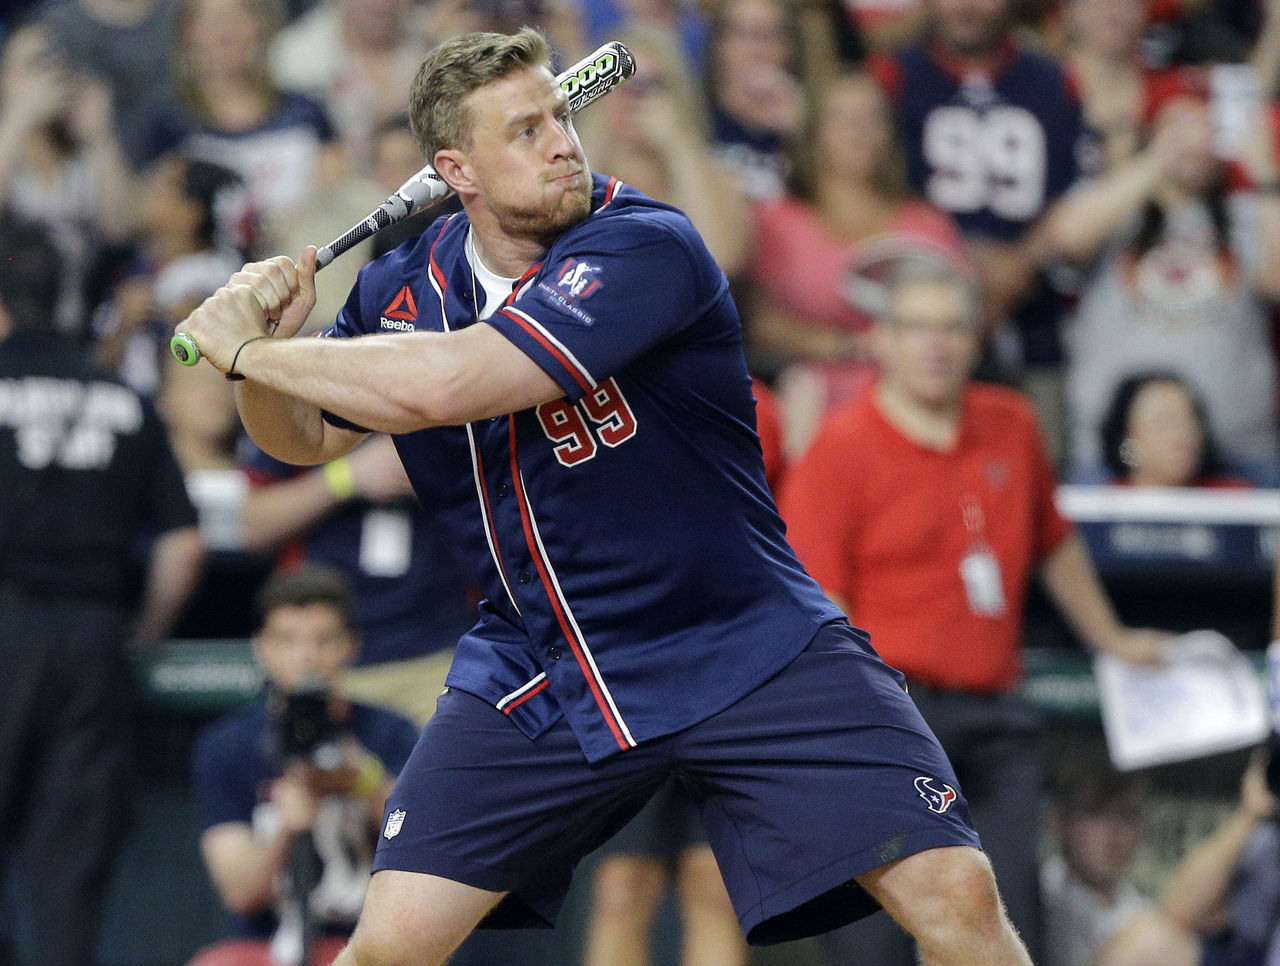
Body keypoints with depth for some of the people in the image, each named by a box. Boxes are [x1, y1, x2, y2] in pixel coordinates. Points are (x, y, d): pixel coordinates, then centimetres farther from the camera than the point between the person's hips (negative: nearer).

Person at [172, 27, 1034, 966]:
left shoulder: (644, 248, -22)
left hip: (749, 650, -4)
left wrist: (247, 350, -21)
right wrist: (269, 335, -8)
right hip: (537, 672, 4)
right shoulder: (406, 282, -2)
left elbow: (442, 387, -33)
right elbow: (304, 437, 15)